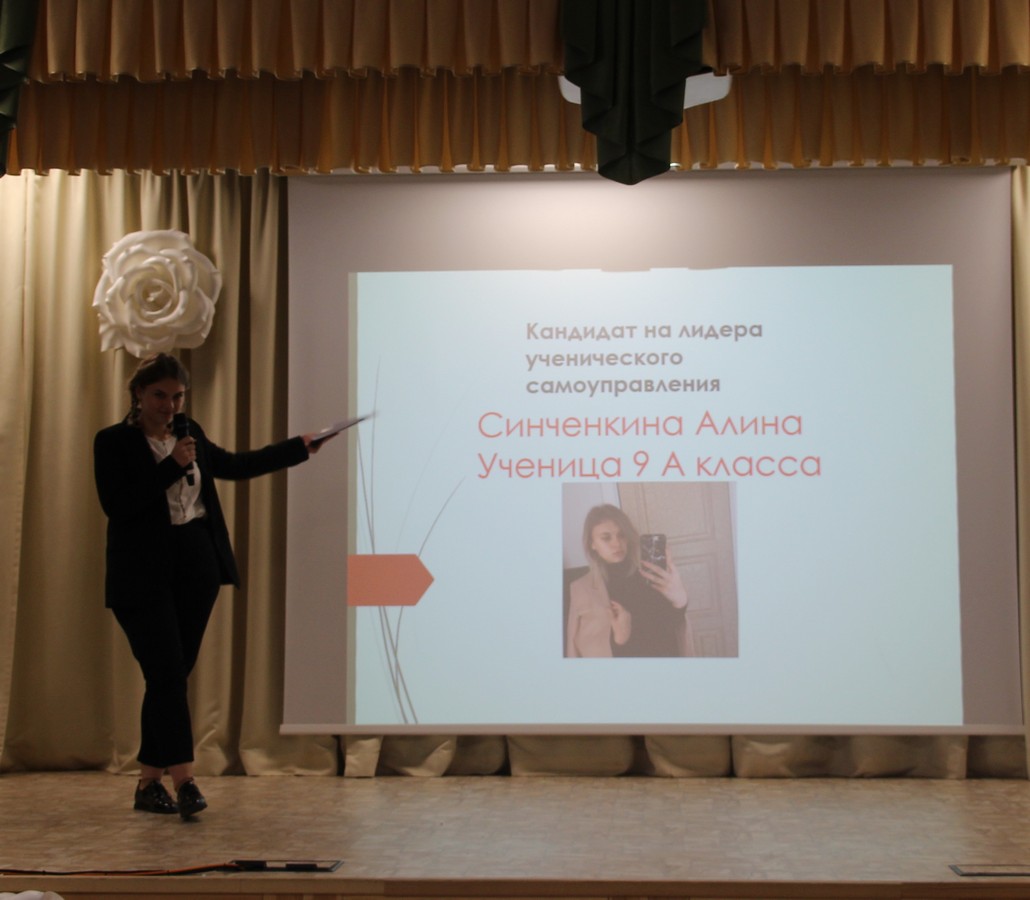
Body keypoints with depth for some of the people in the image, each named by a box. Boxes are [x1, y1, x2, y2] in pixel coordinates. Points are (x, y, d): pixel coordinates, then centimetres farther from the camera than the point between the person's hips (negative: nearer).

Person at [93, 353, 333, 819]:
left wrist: (300, 447, 27)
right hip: (143, 575, -5)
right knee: (167, 674, -11)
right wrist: (172, 466, -17)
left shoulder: (190, 434, 12)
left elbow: (235, 465, 25)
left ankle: (149, 782, 15)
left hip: (196, 568, 6)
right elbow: (115, 504, -15)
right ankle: (184, 780, -10)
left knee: (173, 675, 7)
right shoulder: (113, 441, -4)